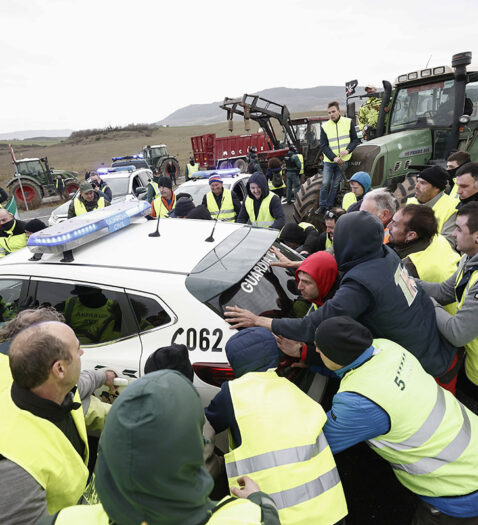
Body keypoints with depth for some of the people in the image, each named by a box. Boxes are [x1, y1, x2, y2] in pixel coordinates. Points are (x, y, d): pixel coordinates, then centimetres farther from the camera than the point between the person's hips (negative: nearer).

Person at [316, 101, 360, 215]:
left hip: (343, 160, 0)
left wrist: (348, 150, -15)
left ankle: (329, 207, 12)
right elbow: (323, 146, -3)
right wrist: (334, 157, -16)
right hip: (329, 161, 0)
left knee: (335, 185, 4)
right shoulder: (325, 127, -1)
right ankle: (322, 206, 8)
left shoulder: (348, 122, 1)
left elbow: (355, 140, 4)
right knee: (325, 184, -6)